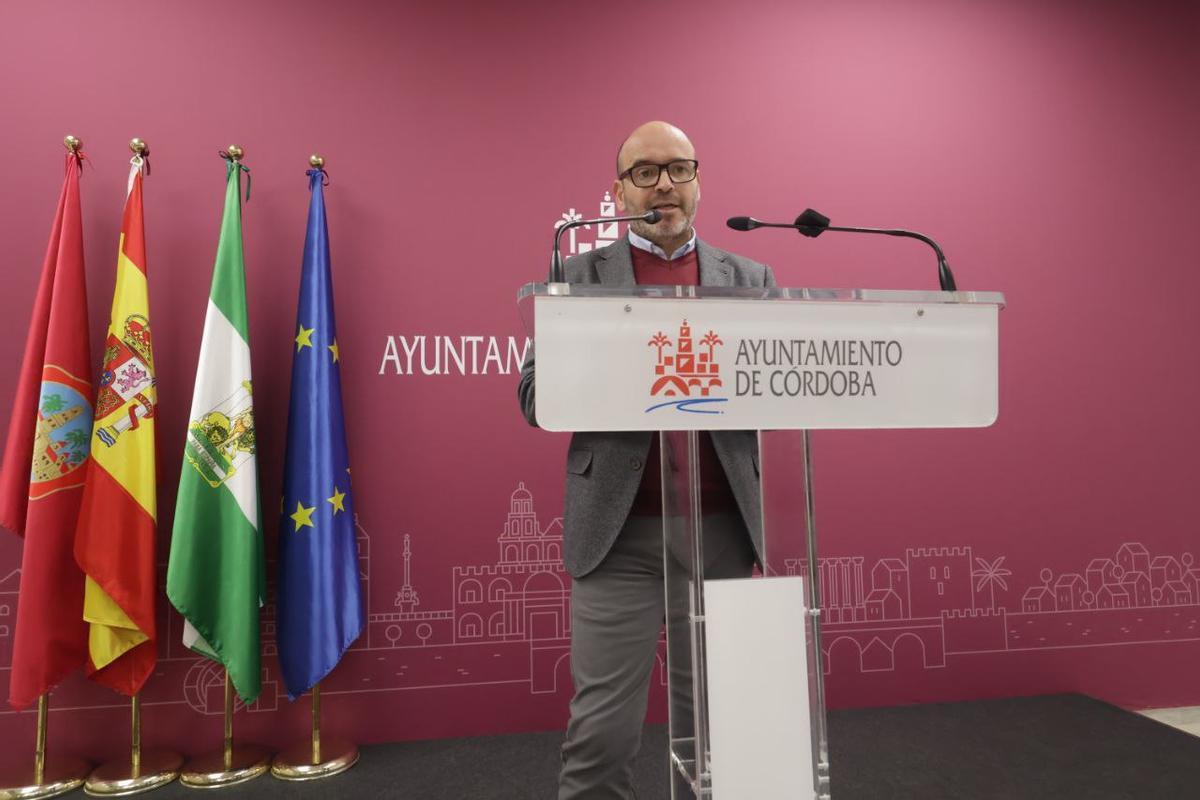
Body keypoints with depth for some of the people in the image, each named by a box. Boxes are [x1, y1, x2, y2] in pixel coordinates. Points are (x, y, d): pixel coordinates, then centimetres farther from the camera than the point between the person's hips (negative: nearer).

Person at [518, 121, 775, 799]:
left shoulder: (751, 278, 11)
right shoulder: (578, 276, 6)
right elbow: (537, 395, -1)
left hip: (722, 528, 2)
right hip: (619, 531, -2)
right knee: (603, 730, 2)